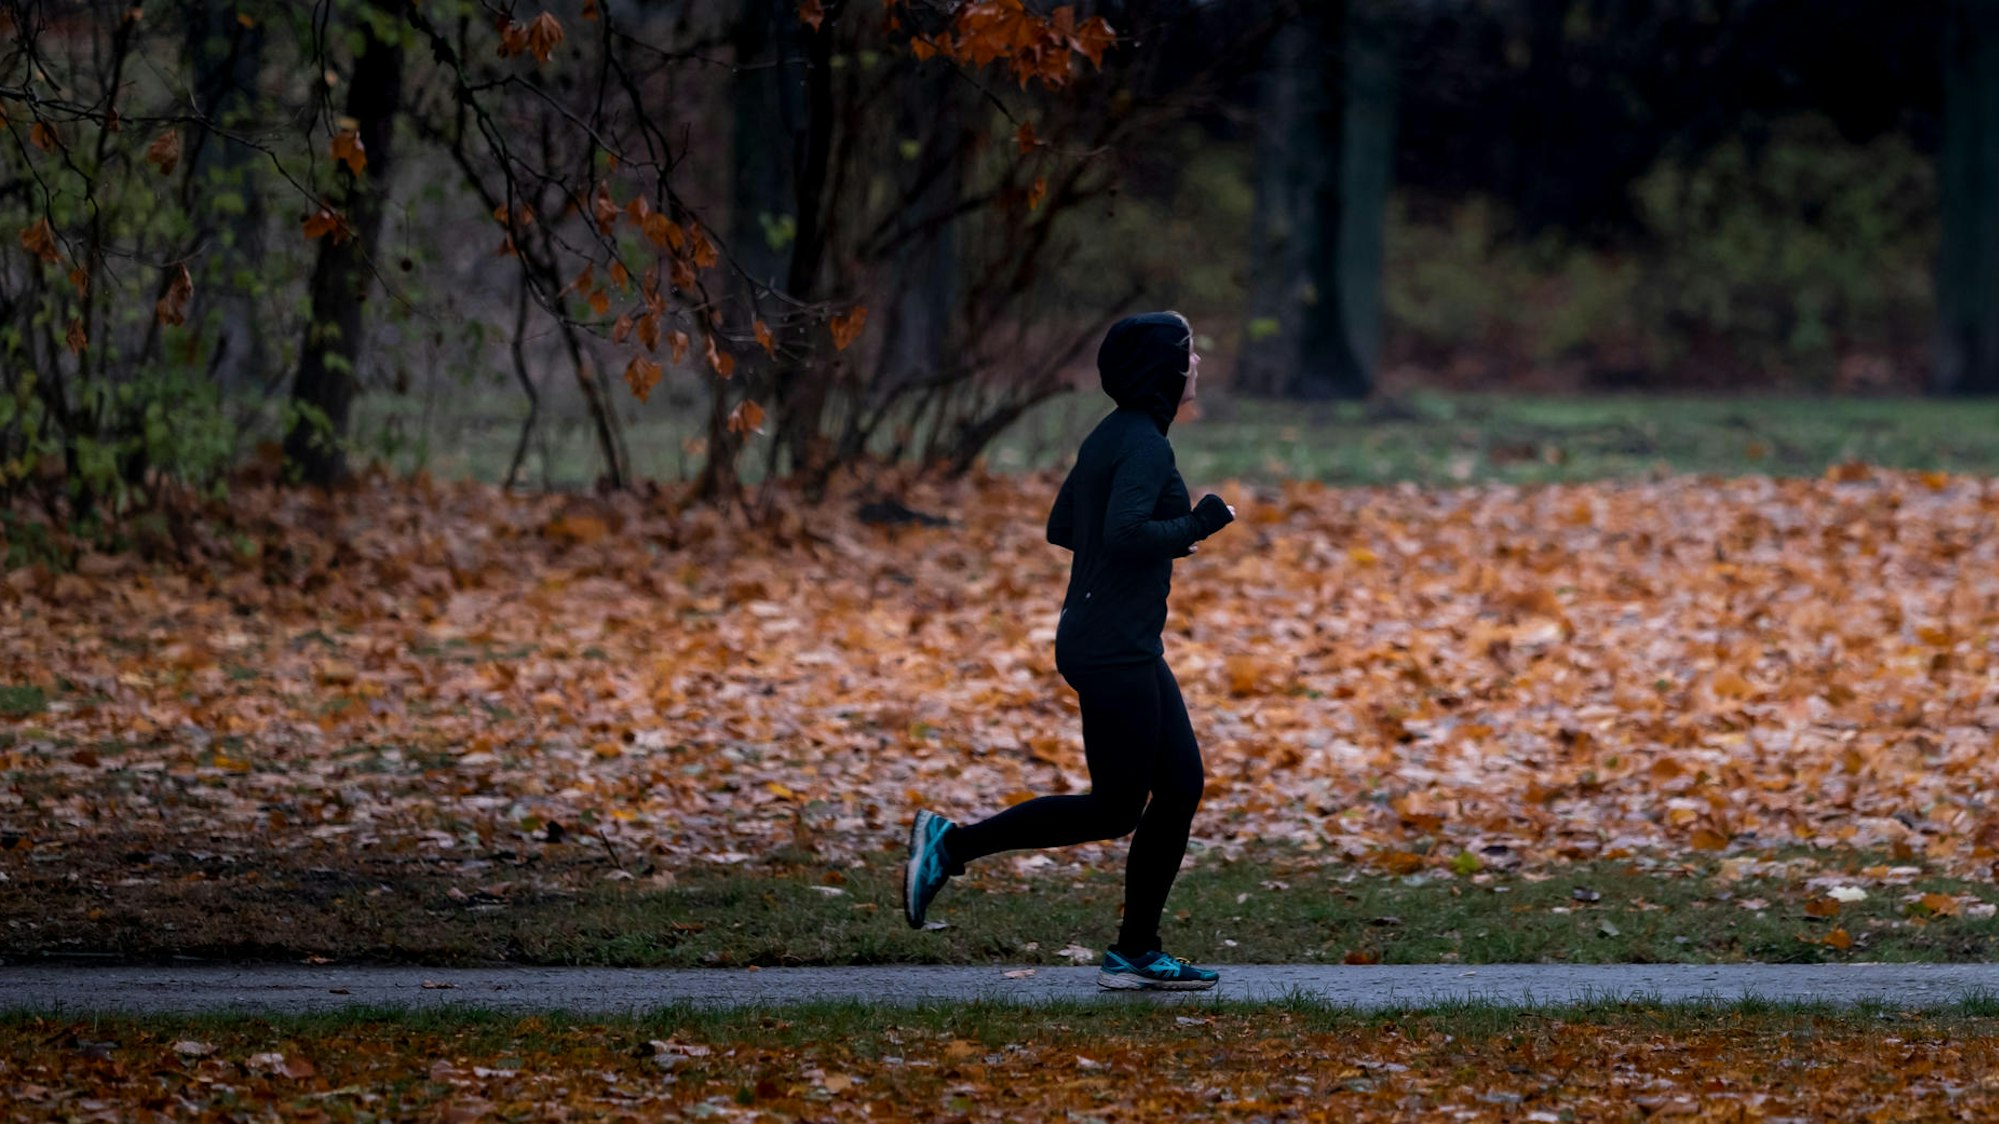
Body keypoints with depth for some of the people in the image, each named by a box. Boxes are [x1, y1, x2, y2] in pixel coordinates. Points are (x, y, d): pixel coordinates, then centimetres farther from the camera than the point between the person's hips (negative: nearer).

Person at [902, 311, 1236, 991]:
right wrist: (1195, 526, -14)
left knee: (1181, 783, 9)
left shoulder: (1112, 437, 13)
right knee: (1116, 808, -4)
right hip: (1114, 648, -10)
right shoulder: (1144, 444, -16)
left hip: (1128, 649, 10)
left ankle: (1135, 954, 12)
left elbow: (1062, 527, 18)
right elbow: (1125, 532, -28)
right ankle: (952, 844, 0)